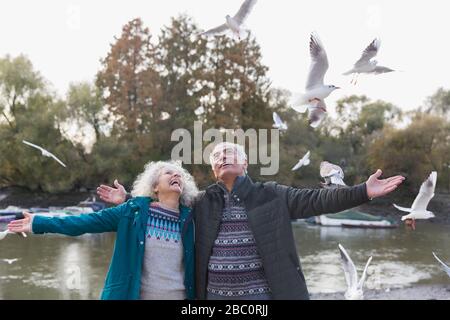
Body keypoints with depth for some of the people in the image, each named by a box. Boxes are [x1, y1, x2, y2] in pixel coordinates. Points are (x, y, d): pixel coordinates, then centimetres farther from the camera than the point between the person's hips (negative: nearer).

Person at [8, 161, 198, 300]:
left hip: (177, 295, 2)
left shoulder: (188, 218, 1)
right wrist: (39, 223, -3)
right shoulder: (134, 211, -3)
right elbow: (88, 222, -3)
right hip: (135, 295, -1)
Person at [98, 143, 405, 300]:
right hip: (216, 295, 3)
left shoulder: (272, 196, 0)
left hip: (262, 294, -2)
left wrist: (364, 192, -17)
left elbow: (315, 200, -7)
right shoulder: (203, 202, 8)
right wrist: (129, 200, 10)